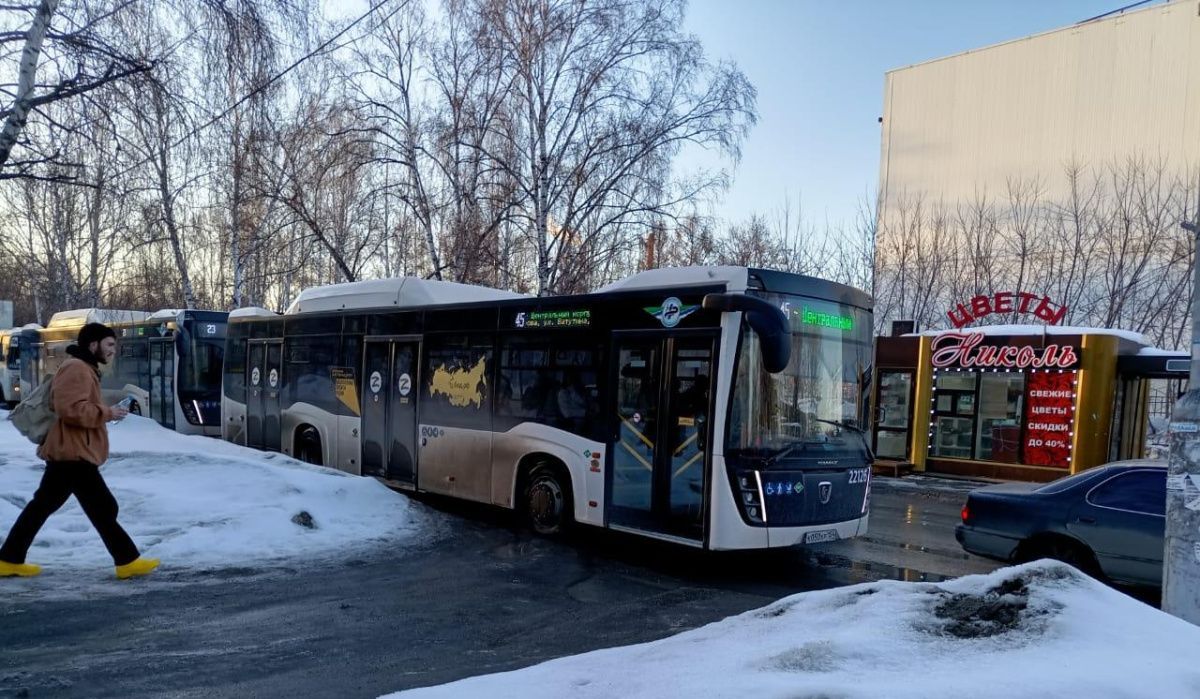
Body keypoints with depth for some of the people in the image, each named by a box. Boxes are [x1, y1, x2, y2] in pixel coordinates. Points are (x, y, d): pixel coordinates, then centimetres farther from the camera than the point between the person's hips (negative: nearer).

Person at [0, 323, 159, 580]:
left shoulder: (84, 369, 19)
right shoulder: (77, 368, -15)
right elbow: (71, 409, -26)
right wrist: (107, 413, -19)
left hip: (66, 453, 11)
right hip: (74, 454, -11)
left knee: (42, 506, 14)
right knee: (103, 509, -7)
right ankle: (128, 561, -4)